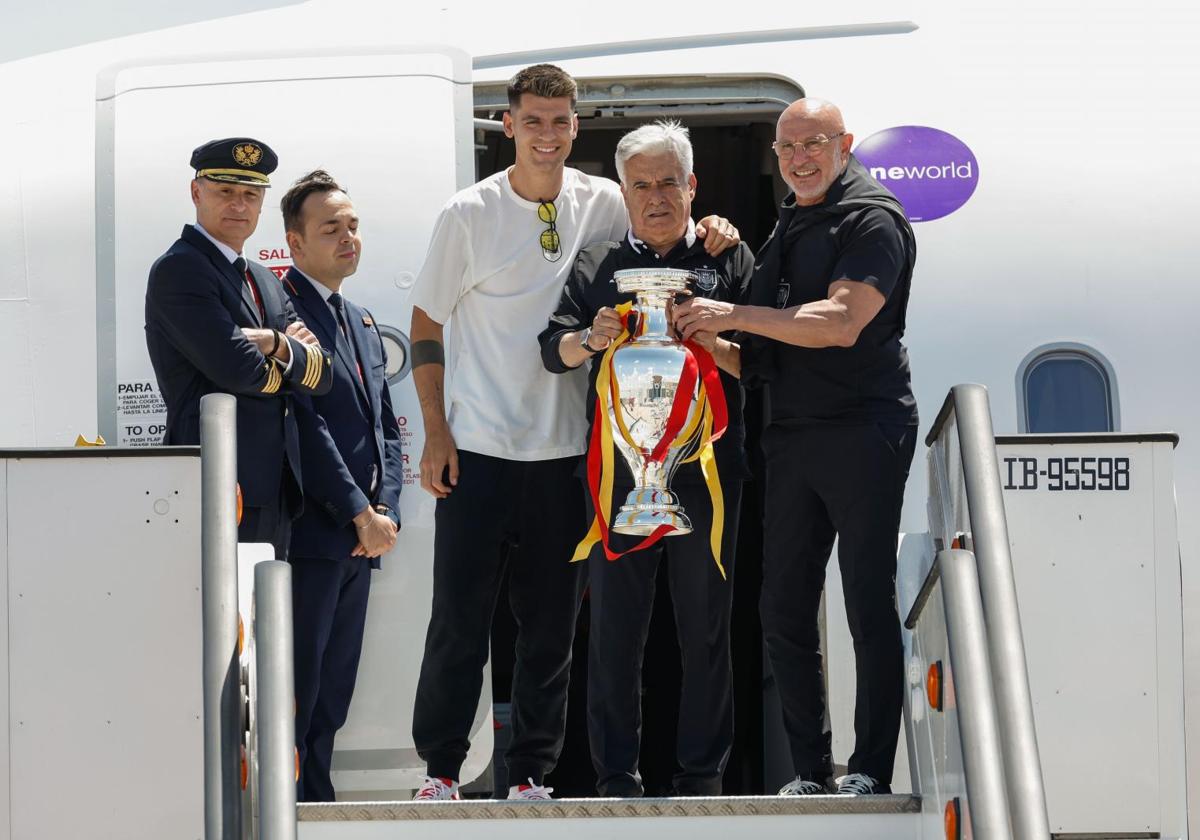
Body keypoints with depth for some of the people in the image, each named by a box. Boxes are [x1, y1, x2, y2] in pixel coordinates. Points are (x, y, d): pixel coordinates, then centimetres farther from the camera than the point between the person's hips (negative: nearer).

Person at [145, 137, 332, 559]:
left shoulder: (265, 281, 22)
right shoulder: (178, 270, -6)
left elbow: (321, 375, 13)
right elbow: (236, 367, -17)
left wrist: (276, 344, -8)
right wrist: (293, 354, 1)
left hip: (275, 490, 9)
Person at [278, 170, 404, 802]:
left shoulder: (362, 323, 21)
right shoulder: (282, 308, -8)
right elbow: (305, 424, -15)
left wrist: (386, 510, 3)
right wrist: (361, 515, -15)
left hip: (362, 534, 8)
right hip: (312, 530, -8)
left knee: (333, 692, 9)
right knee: (297, 689, -9)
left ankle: (315, 802, 13)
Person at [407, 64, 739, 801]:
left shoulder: (604, 204, 3)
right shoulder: (470, 214, -3)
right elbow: (426, 326, 2)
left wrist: (709, 230, -7)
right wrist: (436, 434, -4)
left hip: (565, 450, 2)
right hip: (479, 445, -2)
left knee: (552, 623, 7)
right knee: (460, 616, 1)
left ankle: (533, 772, 15)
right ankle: (440, 766, 12)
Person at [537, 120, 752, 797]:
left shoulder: (730, 261, 10)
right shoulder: (596, 267, 13)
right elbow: (554, 352, 6)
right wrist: (589, 340, -15)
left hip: (709, 468, -1)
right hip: (621, 469, 1)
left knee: (707, 627, 3)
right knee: (615, 625, 2)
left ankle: (703, 773, 10)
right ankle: (617, 776, 7)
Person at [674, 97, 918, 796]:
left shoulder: (871, 218, -7)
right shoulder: (792, 222, 20)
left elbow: (841, 321, -20)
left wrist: (733, 316, -18)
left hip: (862, 430, -9)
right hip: (793, 435, 9)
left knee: (869, 605, -5)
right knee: (784, 609, 7)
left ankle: (871, 771, -2)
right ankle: (810, 772, 13)